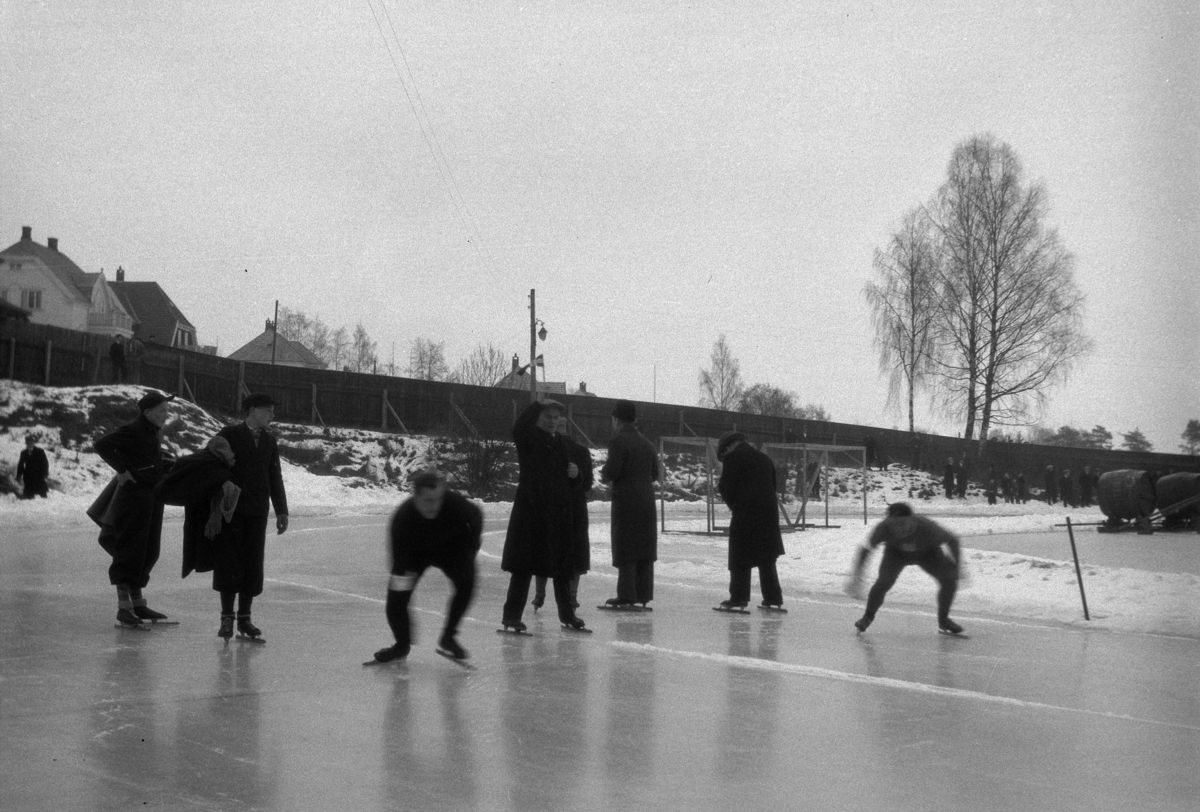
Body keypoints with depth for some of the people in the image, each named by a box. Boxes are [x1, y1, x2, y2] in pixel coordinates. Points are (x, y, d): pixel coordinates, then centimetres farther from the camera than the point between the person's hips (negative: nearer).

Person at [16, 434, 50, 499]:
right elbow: (20, 464, 10)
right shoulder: (23, 453, 8)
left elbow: (45, 463, 1)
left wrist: (45, 473, -9)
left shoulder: (40, 452, 1)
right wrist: (19, 475, 1)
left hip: (39, 476, -2)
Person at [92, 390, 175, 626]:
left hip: (152, 498, 9)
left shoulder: (152, 434, 16)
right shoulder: (132, 431, -12)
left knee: (149, 552, 13)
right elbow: (102, 445, -23)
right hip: (133, 494, -9)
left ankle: (137, 604, 23)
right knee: (129, 551, -6)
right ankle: (124, 607, -3)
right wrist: (122, 469, -23)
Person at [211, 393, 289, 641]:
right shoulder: (228, 435, -3)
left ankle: (244, 618, 14)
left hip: (257, 512, 4)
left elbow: (275, 478, 15)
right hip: (230, 509, -4)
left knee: (253, 564, 5)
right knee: (229, 562, -2)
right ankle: (226, 618, 6)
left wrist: (281, 511, 12)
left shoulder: (269, 442, 12)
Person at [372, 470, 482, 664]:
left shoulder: (455, 503, -35)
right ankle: (402, 645, 11)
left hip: (452, 546, 1)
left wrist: (471, 549, -5)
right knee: (396, 595, -16)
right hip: (415, 552, -1)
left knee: (466, 584, -23)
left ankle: (447, 639, -2)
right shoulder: (402, 519, -37)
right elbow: (400, 568, -32)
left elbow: (476, 516, -8)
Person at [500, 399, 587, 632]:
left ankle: (567, 614, 25)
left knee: (562, 566, 13)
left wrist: (574, 473, 4)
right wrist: (537, 405, -28)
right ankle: (511, 615, 0)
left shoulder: (560, 444, 17)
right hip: (530, 508, -6)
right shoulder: (528, 438, -2)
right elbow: (518, 428, -27)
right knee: (523, 565, -5)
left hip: (558, 511, 6)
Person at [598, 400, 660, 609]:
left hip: (626, 500, -6)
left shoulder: (618, 441, -9)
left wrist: (605, 477, 4)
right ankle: (644, 596, 12)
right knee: (645, 549, 9)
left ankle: (626, 596, -2)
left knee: (625, 550, -2)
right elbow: (655, 474, 15)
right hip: (647, 501, 7)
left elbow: (611, 471, -17)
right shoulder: (646, 443, 13)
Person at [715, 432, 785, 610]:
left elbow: (726, 488, -8)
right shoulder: (765, 459, 17)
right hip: (768, 514, 6)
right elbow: (773, 486, 19)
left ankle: (739, 599, 0)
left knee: (740, 558, 1)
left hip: (744, 515, -6)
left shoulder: (732, 457, -4)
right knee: (767, 560, 12)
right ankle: (773, 599, 12)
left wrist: (733, 504, 13)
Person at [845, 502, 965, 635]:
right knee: (883, 582, -23)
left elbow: (952, 540, -22)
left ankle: (943, 619, 9)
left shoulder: (926, 527, -40)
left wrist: (957, 567, -25)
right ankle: (868, 617, 5)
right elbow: (865, 549, -22)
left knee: (949, 579, -16)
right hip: (896, 553, 0)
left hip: (928, 553, 0)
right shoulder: (884, 527, -36)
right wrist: (856, 577, -23)